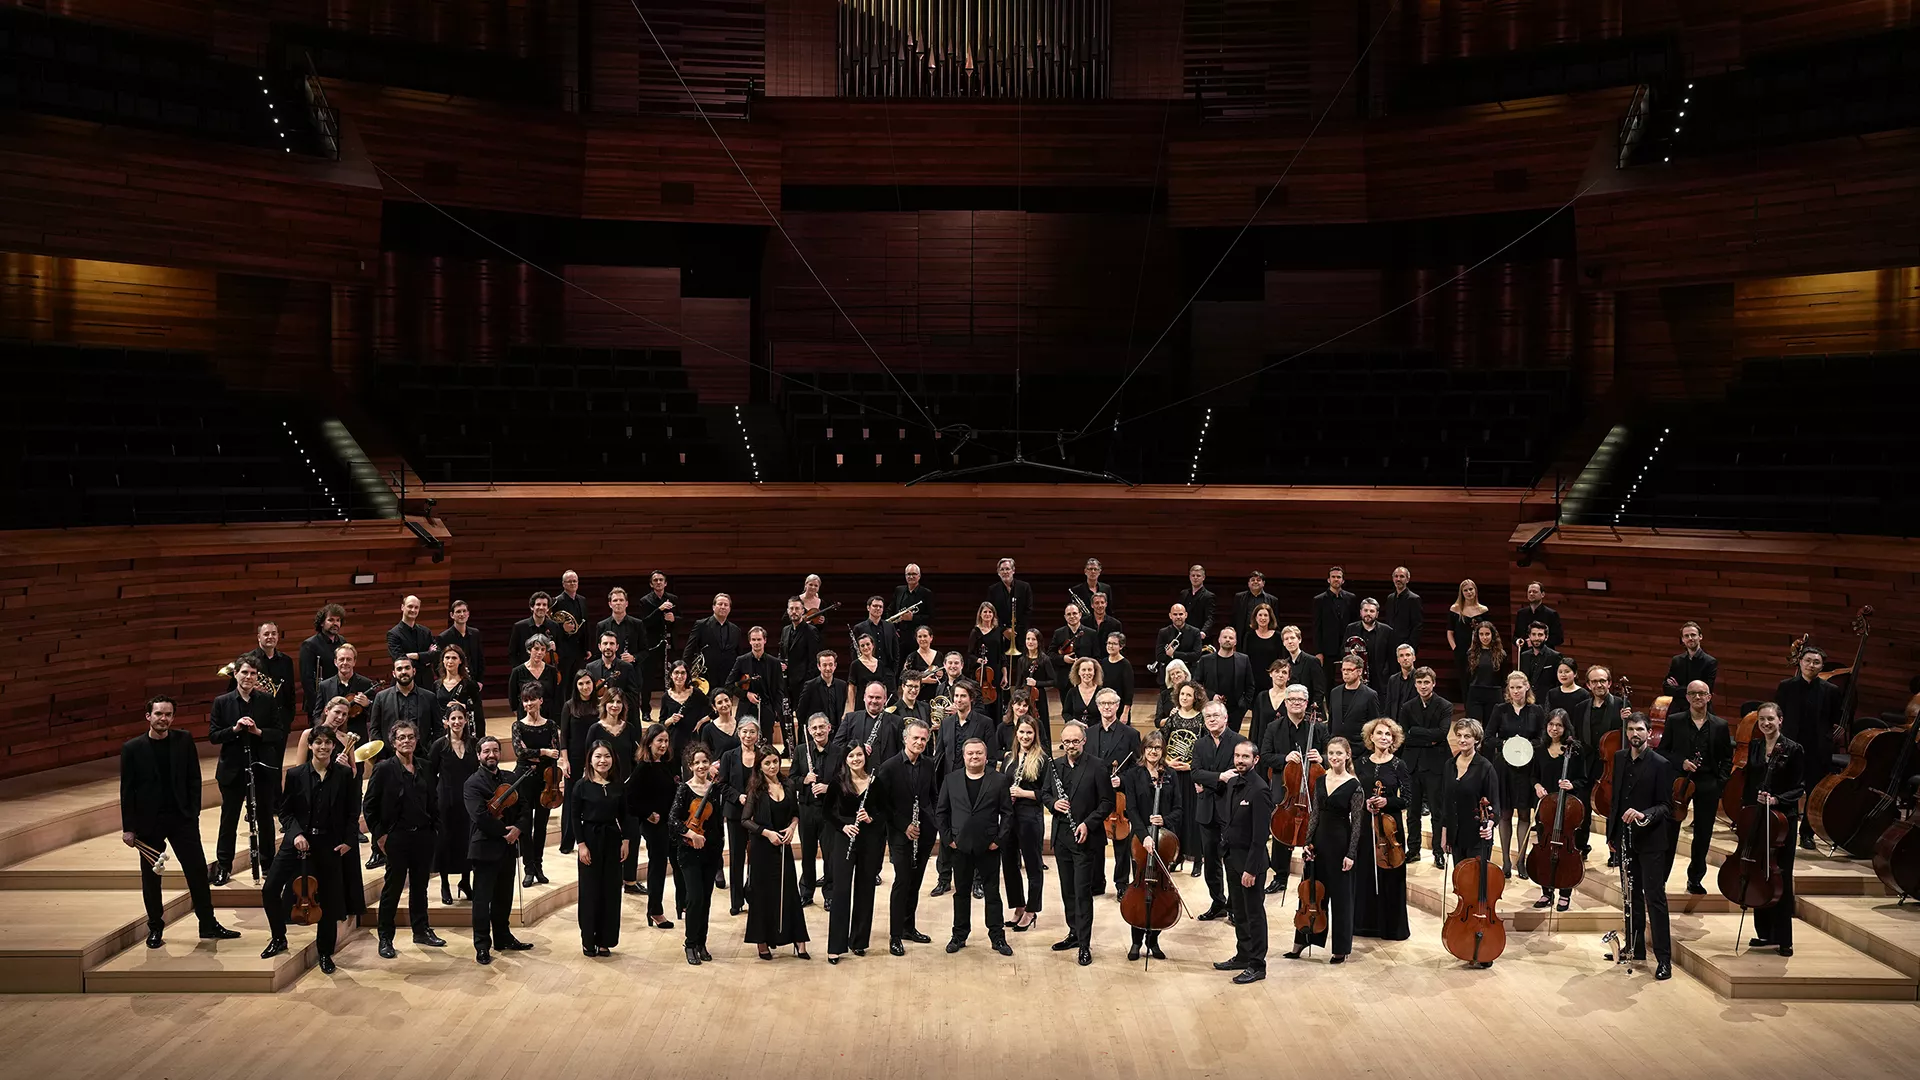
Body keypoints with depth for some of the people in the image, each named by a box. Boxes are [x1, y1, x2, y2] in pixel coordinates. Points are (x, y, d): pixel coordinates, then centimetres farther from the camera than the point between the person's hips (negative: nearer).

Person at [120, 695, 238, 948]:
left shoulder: (184, 741, 1)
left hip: (181, 817, 1)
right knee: (151, 877, 8)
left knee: (198, 871, 2)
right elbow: (127, 790, -2)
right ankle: (155, 929, 21)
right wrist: (128, 827, -3)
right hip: (149, 821, -1)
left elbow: (194, 779, 5)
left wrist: (193, 813, -1)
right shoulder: (132, 748, -4)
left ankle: (209, 925, 11)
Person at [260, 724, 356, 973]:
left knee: (328, 899, 5)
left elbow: (352, 813, 5)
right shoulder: (296, 775, -2)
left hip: (329, 845, 0)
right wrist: (296, 833, -12)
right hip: (297, 841, 0)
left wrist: (348, 840, -5)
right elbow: (285, 810, 3)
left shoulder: (343, 776, -2)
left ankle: (325, 953, 20)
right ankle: (278, 939, 16)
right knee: (270, 889, -8)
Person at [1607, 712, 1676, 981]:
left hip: (1651, 840, -6)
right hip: (1625, 837, 6)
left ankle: (1664, 959, -1)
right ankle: (1635, 946, 27)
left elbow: (1666, 806, -11)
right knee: (1632, 895, 15)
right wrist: (1611, 833, 14)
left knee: (1655, 898, -5)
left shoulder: (1660, 765, -11)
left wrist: (1644, 815, -29)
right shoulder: (1620, 758, 7)